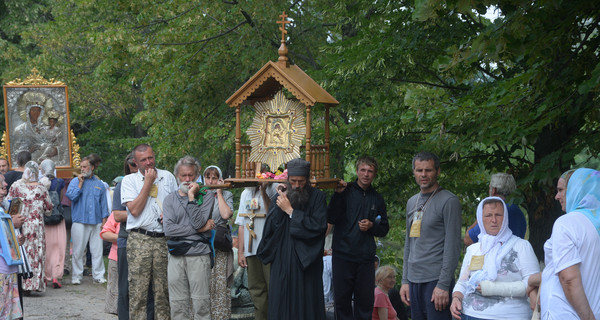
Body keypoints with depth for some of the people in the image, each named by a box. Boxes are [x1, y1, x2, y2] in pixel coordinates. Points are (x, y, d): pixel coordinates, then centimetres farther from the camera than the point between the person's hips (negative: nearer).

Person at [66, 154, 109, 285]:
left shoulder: (99, 184, 13)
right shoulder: (75, 182, 6)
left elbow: (103, 203, 14)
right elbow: (71, 196, -10)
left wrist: (104, 220, 8)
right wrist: (80, 183, -9)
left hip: (96, 222, 2)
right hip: (80, 222, -2)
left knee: (97, 250, 1)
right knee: (78, 251, -1)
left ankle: (98, 275, 7)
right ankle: (76, 276, 6)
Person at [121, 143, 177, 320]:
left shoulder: (168, 177, 14)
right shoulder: (129, 180, 6)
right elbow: (134, 210, -7)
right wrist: (148, 183, -4)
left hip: (164, 239, 2)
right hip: (139, 240, -2)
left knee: (163, 289, 2)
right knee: (138, 290, -6)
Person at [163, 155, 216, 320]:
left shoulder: (206, 195, 5)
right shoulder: (170, 199, 11)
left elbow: (198, 222, -9)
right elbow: (168, 230, -4)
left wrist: (191, 197, -9)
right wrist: (201, 228, -6)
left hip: (199, 253, -2)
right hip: (176, 255, 2)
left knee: (201, 305, -5)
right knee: (177, 305, 3)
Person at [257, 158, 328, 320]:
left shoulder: (317, 197, -1)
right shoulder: (280, 196, 7)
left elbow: (319, 226, -15)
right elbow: (270, 226, -2)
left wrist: (290, 211, -12)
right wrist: (280, 202, -12)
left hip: (306, 262, -2)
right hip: (282, 261, 2)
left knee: (307, 306, 0)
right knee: (281, 305, 3)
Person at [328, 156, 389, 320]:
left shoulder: (377, 199, 12)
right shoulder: (345, 191, 1)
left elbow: (384, 229, 17)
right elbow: (331, 218, -10)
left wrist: (372, 226, -4)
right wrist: (338, 194, -21)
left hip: (366, 257, 3)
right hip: (343, 255, -2)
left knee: (365, 300, 3)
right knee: (342, 299, 2)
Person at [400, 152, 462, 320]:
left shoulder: (448, 201, -6)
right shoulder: (412, 202, 17)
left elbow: (453, 247, -11)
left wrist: (443, 285, -16)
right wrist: (405, 281, 15)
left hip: (436, 280, -7)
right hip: (414, 280, 7)